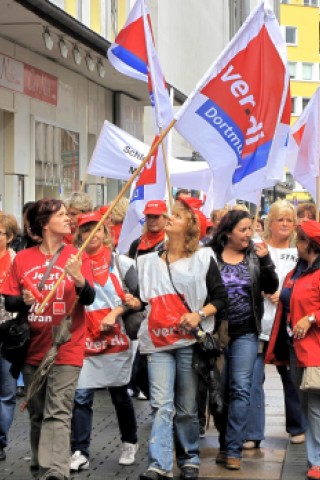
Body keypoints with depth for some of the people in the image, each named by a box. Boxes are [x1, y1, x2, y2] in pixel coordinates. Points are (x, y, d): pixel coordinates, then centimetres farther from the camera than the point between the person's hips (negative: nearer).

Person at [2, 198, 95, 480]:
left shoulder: (77, 257, -2)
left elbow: (89, 299, -13)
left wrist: (78, 279, -33)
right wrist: (24, 300, -19)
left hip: (66, 349, -3)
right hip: (33, 349, 3)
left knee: (57, 414, -13)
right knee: (37, 414, 14)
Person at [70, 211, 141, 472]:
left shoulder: (119, 261, 1)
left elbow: (140, 294, -5)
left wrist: (116, 311, -15)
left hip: (115, 337, -1)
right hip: (83, 338, 1)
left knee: (120, 394, 11)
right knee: (81, 396, -5)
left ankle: (130, 442, 30)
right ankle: (80, 453, -1)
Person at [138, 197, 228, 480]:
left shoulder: (203, 259, 4)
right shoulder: (150, 260, 13)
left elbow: (220, 297, 4)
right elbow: (141, 296, 19)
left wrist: (199, 314, -11)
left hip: (190, 342, -2)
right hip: (158, 341, 2)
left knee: (187, 407, 6)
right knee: (162, 404, -9)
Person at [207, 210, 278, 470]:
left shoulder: (254, 256, 3)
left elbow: (271, 288, -2)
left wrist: (266, 260, -16)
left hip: (245, 334, 1)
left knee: (241, 389, -8)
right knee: (219, 390, 8)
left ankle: (233, 449, -5)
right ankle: (224, 442, 23)